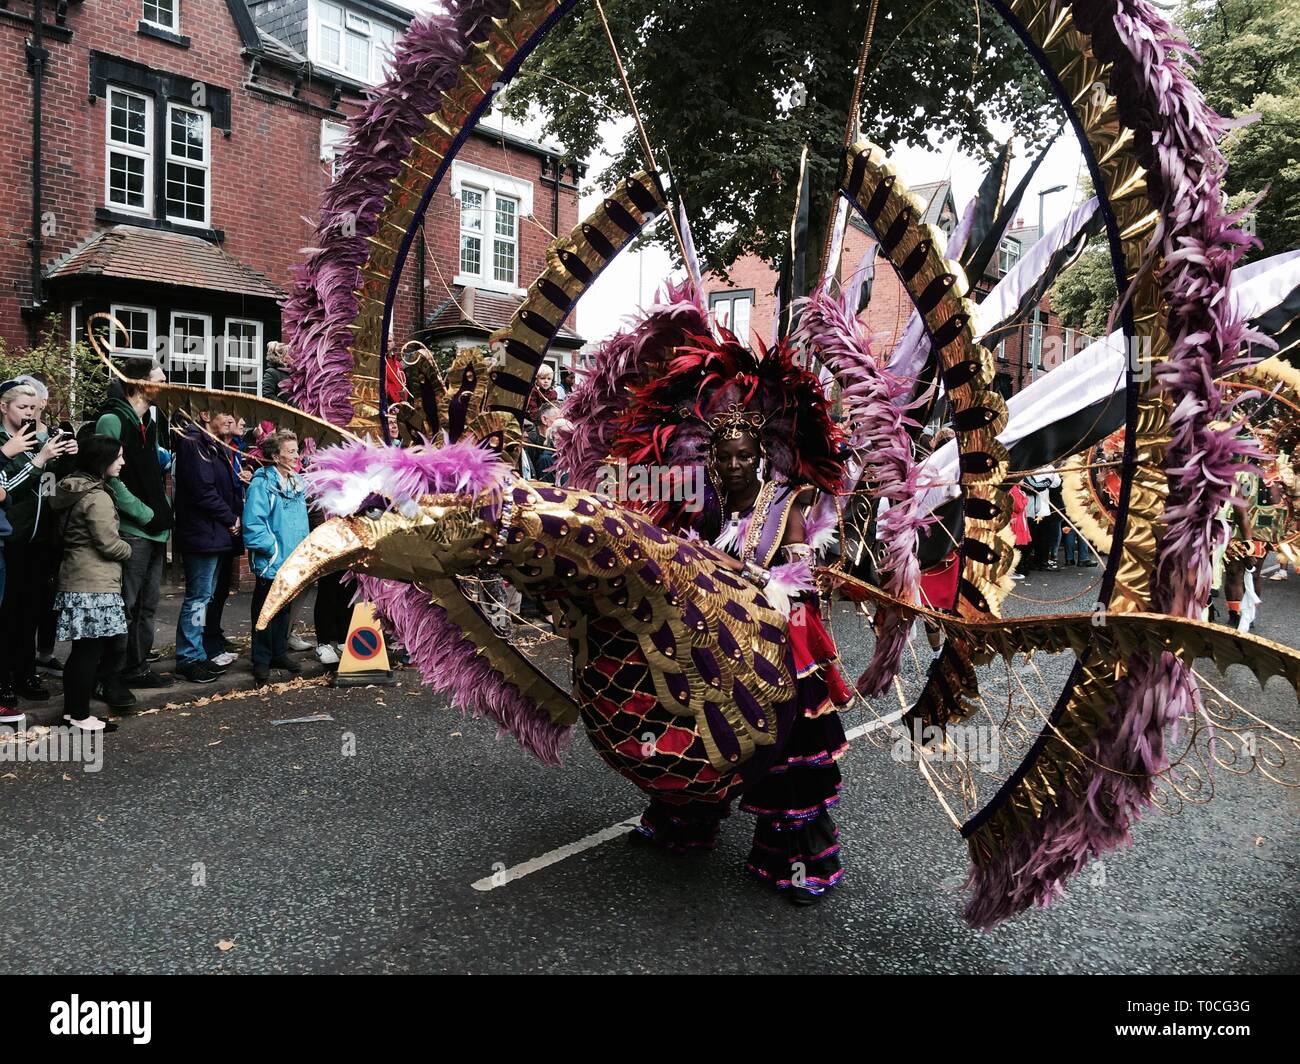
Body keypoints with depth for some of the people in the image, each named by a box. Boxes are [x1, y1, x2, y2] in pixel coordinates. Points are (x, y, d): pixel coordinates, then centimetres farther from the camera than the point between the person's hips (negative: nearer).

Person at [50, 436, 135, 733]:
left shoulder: (73, 490, 14)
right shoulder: (97, 497, -16)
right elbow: (109, 544, -17)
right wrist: (129, 550, 5)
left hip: (74, 580, 9)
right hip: (94, 585, -9)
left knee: (81, 650, 15)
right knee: (92, 651, -2)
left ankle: (72, 709, 22)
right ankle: (80, 716, 5)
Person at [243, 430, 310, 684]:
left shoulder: (297, 483, 10)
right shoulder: (262, 483, -14)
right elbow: (253, 523, -20)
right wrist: (274, 548, -17)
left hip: (293, 562, 7)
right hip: (271, 563, -7)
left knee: (285, 608, 16)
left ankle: (280, 653, 28)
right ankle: (261, 660, 15)